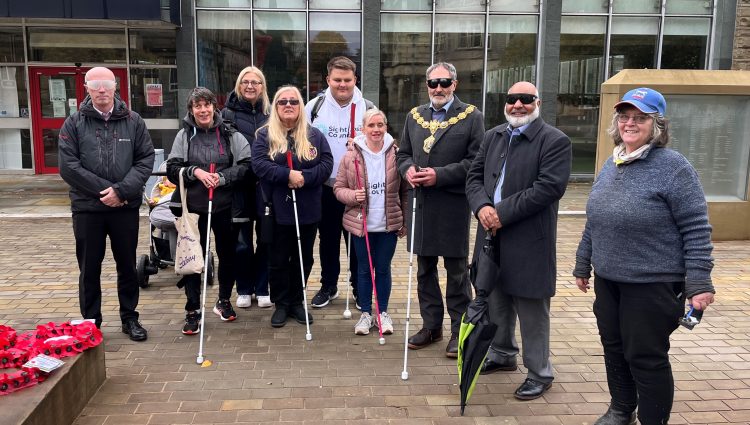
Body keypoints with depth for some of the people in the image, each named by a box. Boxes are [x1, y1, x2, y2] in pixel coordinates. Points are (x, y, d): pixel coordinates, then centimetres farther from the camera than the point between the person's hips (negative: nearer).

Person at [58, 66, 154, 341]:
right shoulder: (74, 124, 2)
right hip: (87, 208, 0)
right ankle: (91, 324, 21)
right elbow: (68, 166, -5)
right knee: (89, 269, 8)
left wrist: (122, 190, -15)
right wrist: (104, 190, -13)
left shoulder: (133, 121, 4)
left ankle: (129, 318, 25)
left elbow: (146, 160, -2)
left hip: (126, 207, 1)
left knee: (127, 265, 11)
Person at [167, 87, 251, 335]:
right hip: (193, 206, 0)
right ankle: (192, 310, 13)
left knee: (227, 254, 12)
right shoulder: (184, 135, 2)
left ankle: (224, 301, 32)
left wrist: (222, 177, -17)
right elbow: (172, 169, 0)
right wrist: (194, 171, -16)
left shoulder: (229, 134, 0)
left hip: (224, 205, 1)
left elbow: (245, 164, -4)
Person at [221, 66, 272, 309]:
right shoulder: (228, 113, 2)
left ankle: (262, 289, 20)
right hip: (239, 184, -1)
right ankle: (244, 289, 21)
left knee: (266, 237, 8)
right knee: (242, 239, 7)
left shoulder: (272, 114, 5)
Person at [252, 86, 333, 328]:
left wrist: (305, 177, -19)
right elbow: (259, 164, -13)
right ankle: (281, 304, 20)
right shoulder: (264, 135, 1)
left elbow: (327, 164, -3)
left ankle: (296, 302, 26)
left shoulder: (314, 135, 6)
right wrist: (288, 174, -24)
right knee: (278, 259, 6)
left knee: (303, 259, 11)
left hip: (307, 209, 2)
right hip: (277, 209, -2)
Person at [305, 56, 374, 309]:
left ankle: (360, 289, 23)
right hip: (325, 187, 1)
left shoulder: (367, 108, 1)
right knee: (328, 241, 13)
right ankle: (328, 287, 29)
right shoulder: (314, 107, 0)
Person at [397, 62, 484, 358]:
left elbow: (477, 161, -9)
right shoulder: (415, 116, 12)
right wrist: (408, 169, -6)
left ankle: (459, 330, 18)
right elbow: (403, 153, 16)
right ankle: (431, 325, 27)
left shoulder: (471, 117, -3)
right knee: (425, 268, 13)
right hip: (420, 203, 5)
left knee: (456, 270, 5)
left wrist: (440, 175, -18)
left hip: (453, 205, -5)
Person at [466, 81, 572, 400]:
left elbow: (549, 187, -18)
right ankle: (502, 355, 40)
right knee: (496, 302, 20)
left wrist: (502, 212, -19)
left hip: (529, 241, -6)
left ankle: (540, 374, 19)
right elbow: (474, 176, 10)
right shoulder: (493, 136, 12)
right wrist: (482, 206, -11)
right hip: (493, 236, 7)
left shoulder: (555, 141, -8)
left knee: (531, 311, 3)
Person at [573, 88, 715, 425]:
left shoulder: (673, 167, -12)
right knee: (614, 348, 18)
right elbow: (593, 221, 15)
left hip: (652, 284, -7)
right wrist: (583, 265, 18)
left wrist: (699, 282, -16)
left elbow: (696, 229, -13)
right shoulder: (611, 164, 9)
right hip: (607, 280, 7)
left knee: (646, 358, 4)